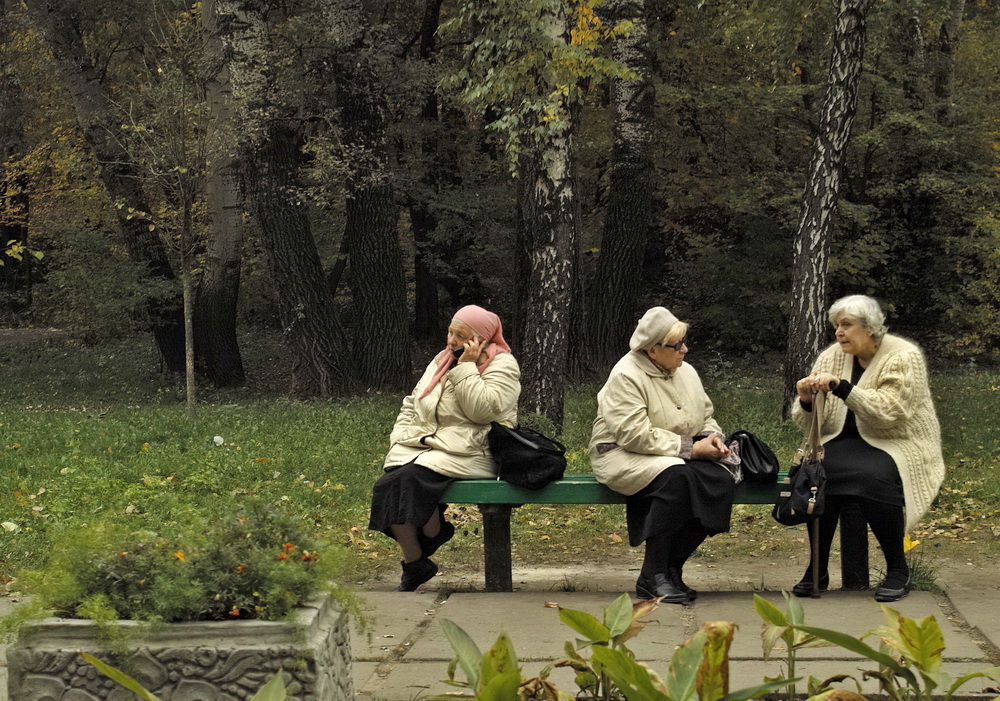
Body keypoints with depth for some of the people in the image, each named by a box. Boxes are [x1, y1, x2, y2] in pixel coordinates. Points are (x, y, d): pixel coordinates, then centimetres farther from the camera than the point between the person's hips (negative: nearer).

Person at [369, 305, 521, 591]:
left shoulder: (502, 365, -1)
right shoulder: (442, 361, 20)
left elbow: (482, 410, -17)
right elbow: (412, 404, 25)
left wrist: (466, 368, -14)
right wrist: (399, 438, 10)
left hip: (467, 453, -7)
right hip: (422, 446, 7)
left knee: (413, 478, -32)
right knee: (388, 484, -22)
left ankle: (434, 535, -3)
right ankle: (414, 565, -11)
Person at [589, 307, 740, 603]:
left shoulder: (686, 372, 12)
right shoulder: (626, 376, -13)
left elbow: (706, 417, 22)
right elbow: (634, 434, -22)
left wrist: (711, 437, -3)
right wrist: (689, 448, -21)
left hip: (680, 458, 7)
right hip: (623, 455, -7)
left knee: (722, 478, -23)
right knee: (675, 476, -38)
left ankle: (672, 567, -17)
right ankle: (653, 576, -30)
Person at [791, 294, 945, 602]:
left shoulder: (904, 357, -8)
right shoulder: (832, 357, 7)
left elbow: (888, 412, -23)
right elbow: (808, 424, 8)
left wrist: (841, 387, -29)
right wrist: (806, 400, -15)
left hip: (898, 444, -4)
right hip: (846, 444, 4)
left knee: (875, 476, -36)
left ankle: (898, 571, -18)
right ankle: (817, 570, -17)